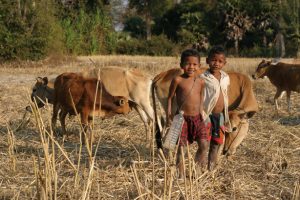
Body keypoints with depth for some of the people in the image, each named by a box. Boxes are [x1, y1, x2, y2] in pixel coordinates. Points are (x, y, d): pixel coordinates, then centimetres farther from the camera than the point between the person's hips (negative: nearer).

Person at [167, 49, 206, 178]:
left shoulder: (200, 82, 5)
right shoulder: (178, 80, -7)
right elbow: (170, 97, 1)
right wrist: (169, 114, -4)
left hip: (197, 118, 3)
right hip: (182, 118, -3)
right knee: (181, 146, -1)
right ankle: (181, 175, 13)